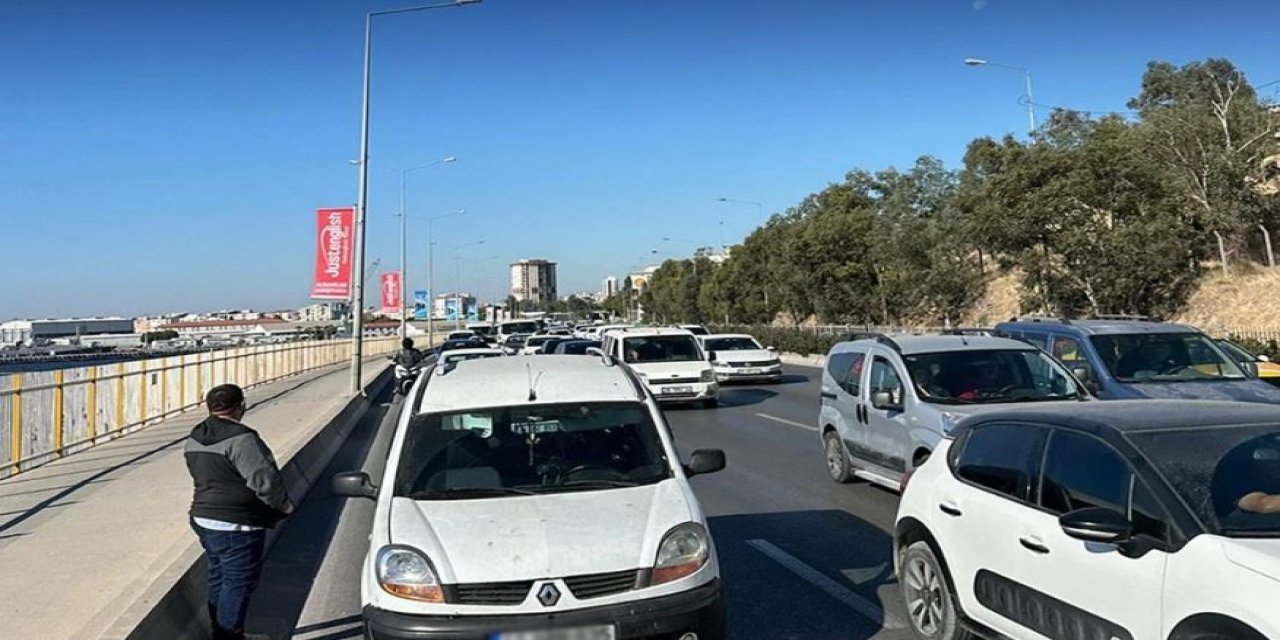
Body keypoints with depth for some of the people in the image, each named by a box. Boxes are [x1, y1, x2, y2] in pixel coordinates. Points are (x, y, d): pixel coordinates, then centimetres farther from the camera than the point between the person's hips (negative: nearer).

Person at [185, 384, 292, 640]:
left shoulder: (194, 438, 9)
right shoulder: (241, 438, -21)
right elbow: (264, 479, -23)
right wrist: (284, 504, -9)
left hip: (204, 517, 10)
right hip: (237, 526, -10)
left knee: (219, 578, 20)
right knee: (238, 583, 0)